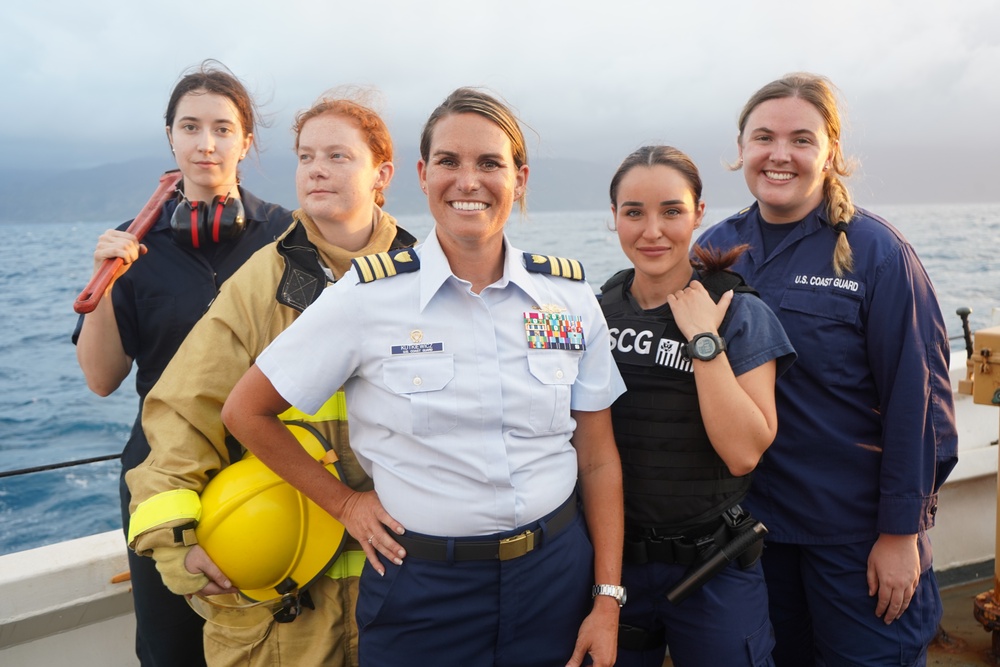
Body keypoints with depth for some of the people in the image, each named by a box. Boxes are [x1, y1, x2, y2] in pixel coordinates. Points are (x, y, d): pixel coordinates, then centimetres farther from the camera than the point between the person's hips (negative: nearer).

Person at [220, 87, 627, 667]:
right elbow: (247, 412, -1)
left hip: (555, 574, 3)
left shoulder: (571, 296, -2)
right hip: (422, 587, -2)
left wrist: (608, 600, 0)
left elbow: (598, 459, 2)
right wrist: (344, 503, -1)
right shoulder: (369, 296, -10)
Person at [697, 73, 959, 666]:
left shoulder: (875, 251, -12)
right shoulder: (717, 250, -1)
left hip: (859, 527, -3)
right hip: (751, 517, 4)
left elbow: (916, 399, -12)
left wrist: (901, 532, -12)